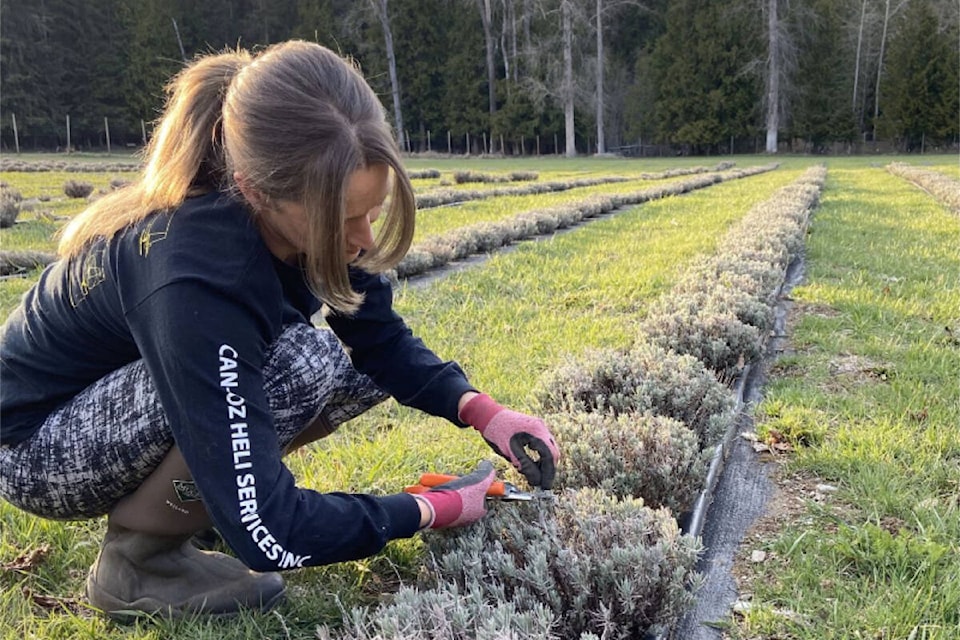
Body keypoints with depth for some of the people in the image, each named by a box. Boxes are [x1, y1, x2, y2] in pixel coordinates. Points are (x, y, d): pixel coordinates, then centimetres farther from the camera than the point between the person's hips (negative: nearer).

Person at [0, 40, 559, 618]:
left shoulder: (313, 218, -18)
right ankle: (138, 556, -10)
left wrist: (482, 410, -21)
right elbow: (265, 532, -37)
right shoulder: (193, 280, -39)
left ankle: (202, 489, 6)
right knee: (300, 363, -32)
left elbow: (384, 340, -5)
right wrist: (436, 510, -25)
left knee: (373, 370, -7)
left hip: (133, 386, 7)